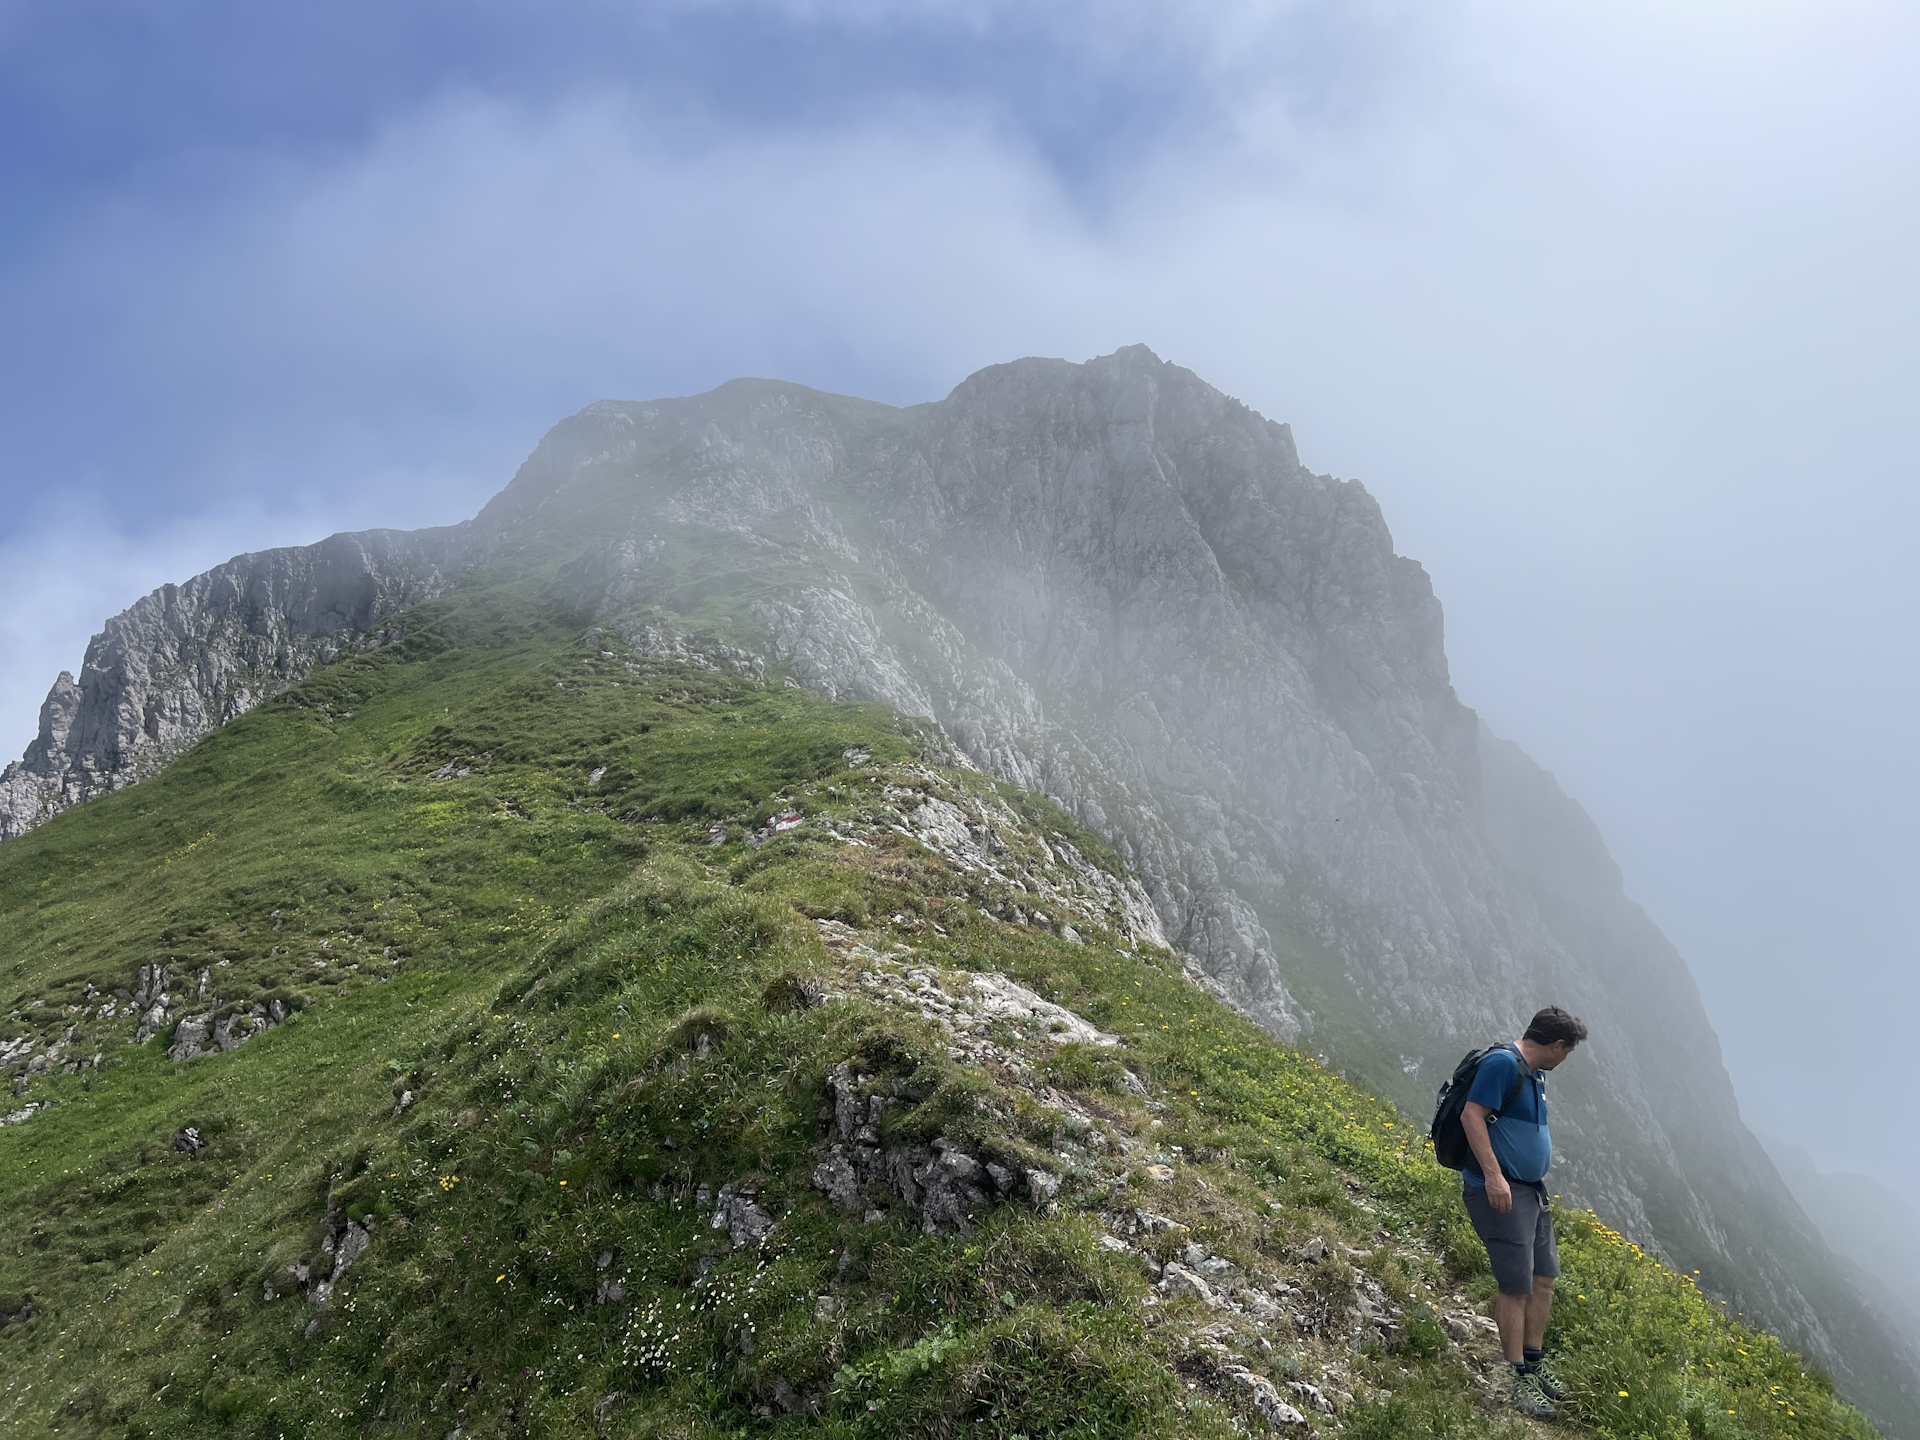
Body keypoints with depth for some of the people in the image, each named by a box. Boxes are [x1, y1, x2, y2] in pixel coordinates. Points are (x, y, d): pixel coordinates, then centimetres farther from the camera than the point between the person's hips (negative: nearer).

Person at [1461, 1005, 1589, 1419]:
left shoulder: (1536, 1074, 14)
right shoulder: (1502, 1063, -16)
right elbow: (1472, 1115, -23)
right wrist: (1493, 1174, -27)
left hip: (1533, 1190, 10)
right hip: (1500, 1190, -10)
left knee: (1544, 1278, 14)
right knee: (1517, 1286, -6)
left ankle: (1534, 1364, 27)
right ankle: (1520, 1381, 3)